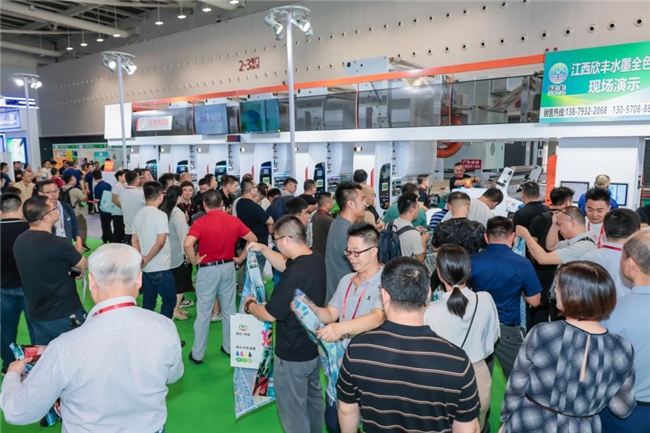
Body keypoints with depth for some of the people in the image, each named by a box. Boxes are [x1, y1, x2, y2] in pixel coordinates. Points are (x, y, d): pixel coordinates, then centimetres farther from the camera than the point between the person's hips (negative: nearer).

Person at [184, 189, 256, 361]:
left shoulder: (201, 222, -14)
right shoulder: (234, 220, -1)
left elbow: (187, 244, -29)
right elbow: (253, 239, 4)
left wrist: (194, 260, -12)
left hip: (208, 269, -4)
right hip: (228, 267, 4)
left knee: (203, 313, 7)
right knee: (229, 310, 17)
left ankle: (197, 354, 18)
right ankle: (229, 347, 30)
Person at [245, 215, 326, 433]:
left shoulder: (295, 273, -33)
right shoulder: (316, 260, -5)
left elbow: (270, 314, -25)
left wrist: (250, 305, -6)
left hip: (293, 354, -9)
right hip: (315, 347, 9)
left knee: (293, 409, 12)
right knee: (313, 397, 29)